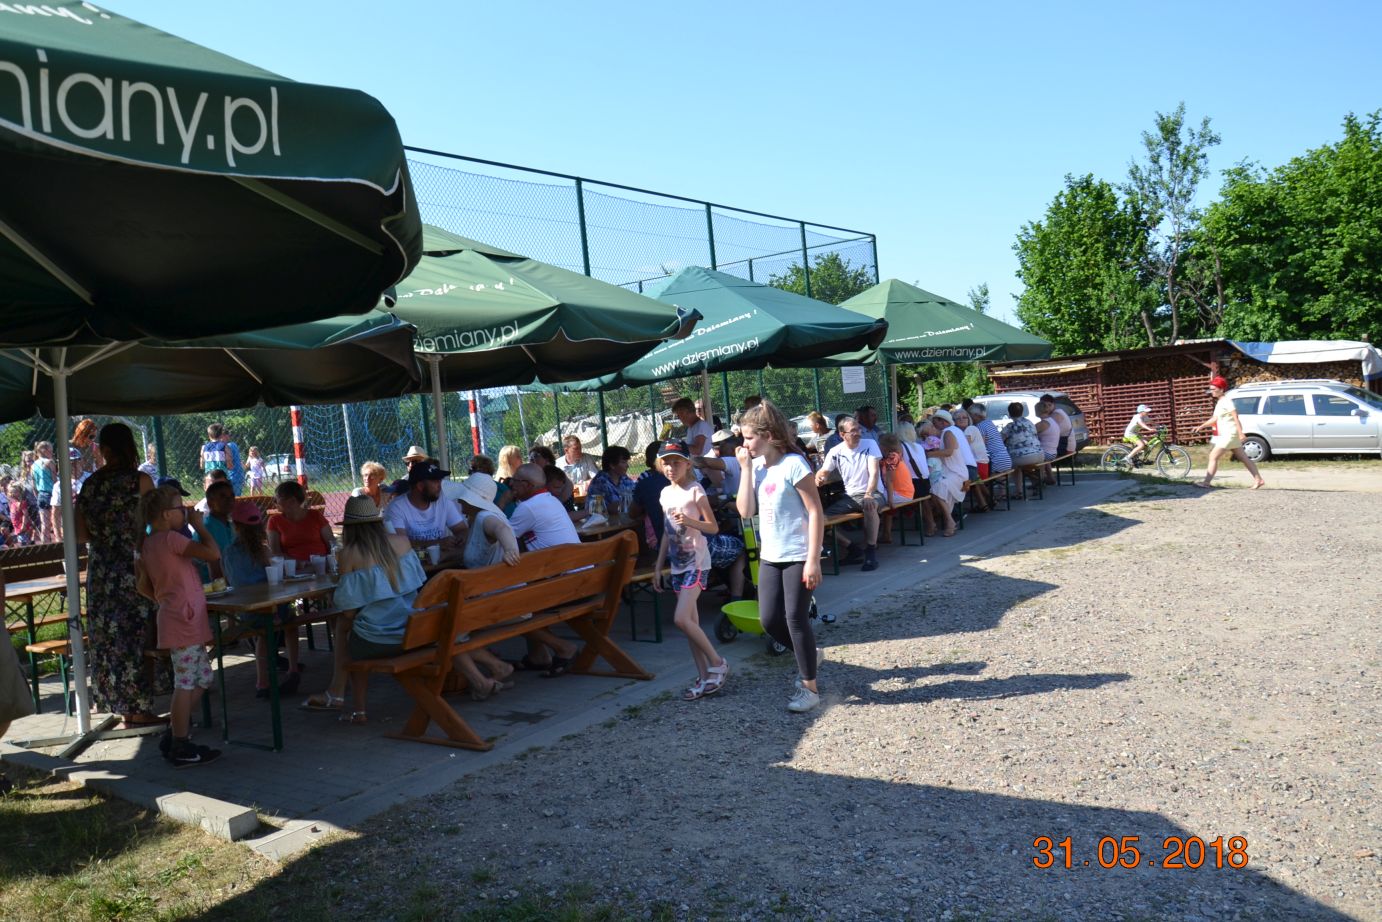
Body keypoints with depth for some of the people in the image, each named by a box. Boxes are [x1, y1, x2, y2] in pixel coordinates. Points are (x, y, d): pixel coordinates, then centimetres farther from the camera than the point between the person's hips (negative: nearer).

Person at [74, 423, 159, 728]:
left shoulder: (89, 485, 4)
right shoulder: (140, 480, -9)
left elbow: (80, 535, 7)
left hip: (99, 572, 5)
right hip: (132, 570, -4)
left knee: (108, 636, 11)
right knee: (135, 635, 2)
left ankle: (124, 707, 19)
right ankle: (138, 709, 5)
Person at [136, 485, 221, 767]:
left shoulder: (148, 543, 13)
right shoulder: (172, 538, -14)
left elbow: (144, 586, 17)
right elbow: (213, 553, -22)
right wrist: (198, 526, -10)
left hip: (172, 617, 10)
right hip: (185, 619, -10)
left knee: (202, 677, 17)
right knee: (185, 683, -3)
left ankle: (173, 736, 22)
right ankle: (181, 748, 4)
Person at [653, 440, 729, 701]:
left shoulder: (695, 490, -8)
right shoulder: (666, 493, 11)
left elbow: (713, 527, -9)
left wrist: (690, 521, -26)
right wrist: (658, 566, 15)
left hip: (696, 562, -7)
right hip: (677, 564, 7)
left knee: (681, 619, -17)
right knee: (690, 622, 7)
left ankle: (716, 663, 1)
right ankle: (705, 678, 13)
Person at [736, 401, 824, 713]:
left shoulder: (793, 464, -16)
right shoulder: (757, 466, 4)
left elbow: (816, 512, -16)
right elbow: (746, 511, -4)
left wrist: (813, 560, -19)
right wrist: (746, 468, -8)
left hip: (797, 556, -7)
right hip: (770, 556, 7)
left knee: (796, 618, -3)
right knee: (769, 620, 8)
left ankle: (810, 687, 12)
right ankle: (808, 657, 34)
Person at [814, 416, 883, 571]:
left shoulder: (870, 444, -8)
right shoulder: (835, 452, 0)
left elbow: (874, 472, -17)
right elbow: (823, 472, 6)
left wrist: (868, 495, -33)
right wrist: (818, 478, -22)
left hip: (872, 493, -4)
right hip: (849, 496, 4)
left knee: (869, 506, -41)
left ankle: (871, 551, -26)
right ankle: (852, 547, 1)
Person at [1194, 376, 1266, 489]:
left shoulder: (1226, 401, -14)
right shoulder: (1219, 402, 15)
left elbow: (1236, 418, -19)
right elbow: (1215, 419, 21)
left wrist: (1240, 433, -24)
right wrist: (1201, 426, 13)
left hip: (1230, 434, -10)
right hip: (1225, 435, 10)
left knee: (1213, 457, -11)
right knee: (1243, 458, 11)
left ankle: (1206, 482, -12)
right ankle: (1259, 480, 14)